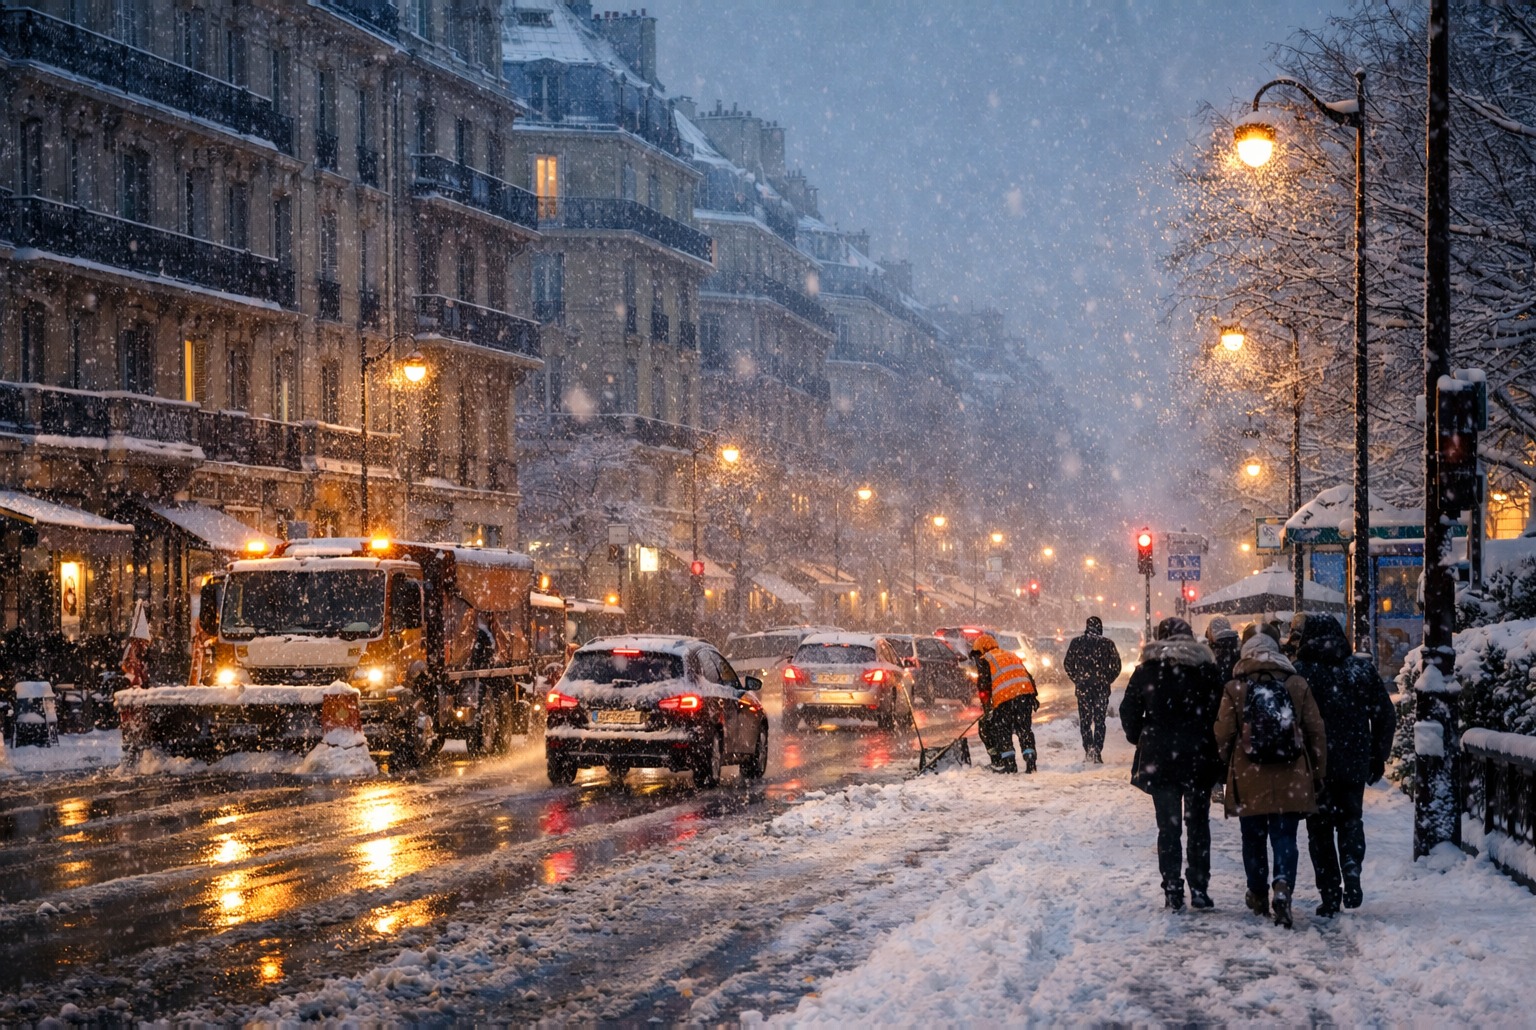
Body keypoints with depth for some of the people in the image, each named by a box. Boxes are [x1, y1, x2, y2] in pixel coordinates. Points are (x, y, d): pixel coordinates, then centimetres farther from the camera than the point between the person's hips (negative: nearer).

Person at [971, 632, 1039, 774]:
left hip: (1004, 699, -5)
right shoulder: (1012, 656, 29)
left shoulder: (984, 660, 9)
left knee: (1002, 732, 7)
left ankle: (1009, 763, 2)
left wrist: (986, 707, -4)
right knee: (1025, 729, 11)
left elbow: (983, 685, -3)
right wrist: (1033, 697, 23)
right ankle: (1030, 761, 2)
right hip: (1026, 693, 5)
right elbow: (1029, 677, 24)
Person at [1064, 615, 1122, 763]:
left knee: (1085, 720, 9)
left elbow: (1067, 665, 4)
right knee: (1099, 720, 7)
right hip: (1102, 687, 0)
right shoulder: (1107, 643, -3)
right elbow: (1116, 666, -1)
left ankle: (1088, 749, -7)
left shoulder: (1076, 642, 0)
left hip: (1083, 686, 0)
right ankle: (1097, 752, -4)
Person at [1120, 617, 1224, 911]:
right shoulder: (1206, 669, 0)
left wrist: (1139, 739, 15)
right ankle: (1199, 888, 4)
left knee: (1168, 826, 5)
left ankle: (1172, 890, 2)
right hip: (1199, 758, 0)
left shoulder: (1148, 669, -1)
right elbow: (1220, 710, 0)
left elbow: (1129, 710, 0)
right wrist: (1215, 748, 11)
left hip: (1159, 758, 0)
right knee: (1198, 823, 8)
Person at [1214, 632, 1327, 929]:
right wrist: (1318, 773, 13)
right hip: (1290, 780, 0)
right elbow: (1316, 731, 3)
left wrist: (1228, 762, 18)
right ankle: (1283, 887, -20)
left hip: (1249, 781, 0)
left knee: (1254, 838, 14)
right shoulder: (1298, 685, 0)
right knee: (1285, 837, 2)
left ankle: (1258, 896, 23)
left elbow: (1224, 734, -2)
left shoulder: (1234, 689, -4)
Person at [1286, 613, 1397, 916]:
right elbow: (1386, 714, 5)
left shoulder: (1298, 672, -8)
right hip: (1354, 763, 3)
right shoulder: (1362, 669, 3)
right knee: (1350, 819, 18)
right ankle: (1352, 870, -7)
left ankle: (1329, 894, 4)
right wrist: (1378, 756, 13)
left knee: (1320, 826, 8)